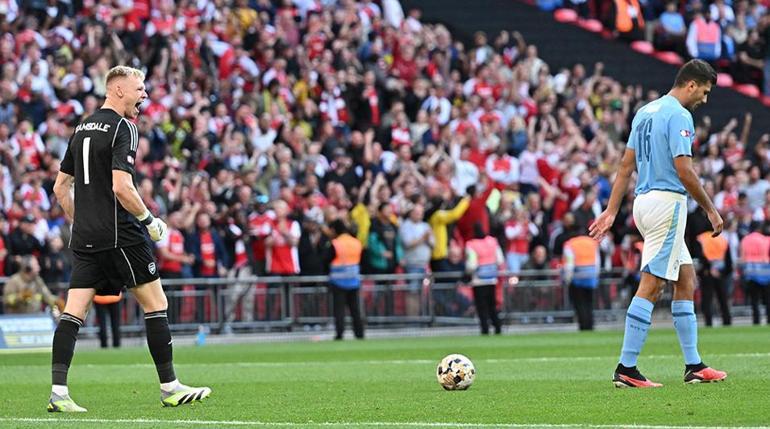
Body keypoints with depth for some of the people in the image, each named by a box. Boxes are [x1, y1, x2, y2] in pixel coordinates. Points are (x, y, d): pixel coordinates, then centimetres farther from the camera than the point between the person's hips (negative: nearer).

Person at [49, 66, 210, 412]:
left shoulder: (82, 128, 15)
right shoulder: (122, 128, -10)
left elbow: (61, 187, 18)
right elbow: (121, 187, -21)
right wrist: (148, 219, -9)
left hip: (84, 238, 8)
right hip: (119, 236, -7)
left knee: (73, 312, 1)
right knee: (155, 303, 4)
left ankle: (58, 393, -8)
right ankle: (169, 388, 7)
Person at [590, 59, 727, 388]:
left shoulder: (646, 112, 16)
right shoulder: (679, 115, -12)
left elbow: (626, 166, 16)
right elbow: (684, 170, -18)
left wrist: (611, 211, 16)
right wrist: (711, 210, -8)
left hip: (645, 201, 10)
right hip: (667, 202, -10)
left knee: (686, 280, 13)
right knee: (650, 286, -9)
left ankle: (694, 366, 14)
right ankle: (626, 369, -11)